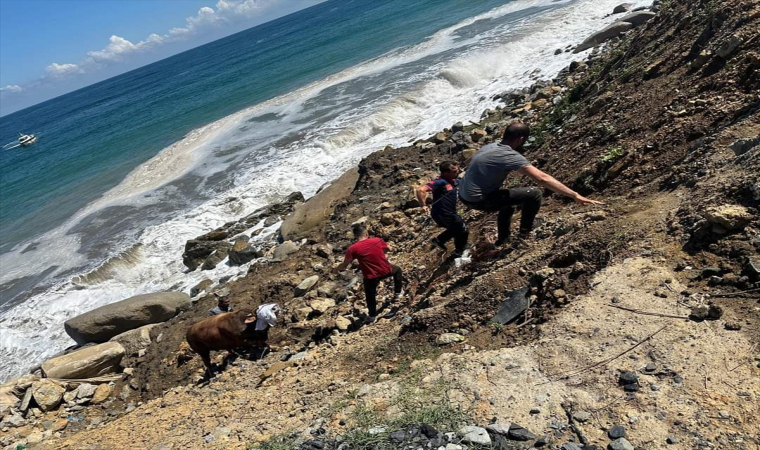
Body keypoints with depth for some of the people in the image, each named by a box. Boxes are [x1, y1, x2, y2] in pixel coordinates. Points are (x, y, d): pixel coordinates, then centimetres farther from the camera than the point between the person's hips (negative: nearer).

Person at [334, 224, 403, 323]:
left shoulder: (352, 249, -15)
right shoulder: (377, 240, -8)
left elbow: (344, 265, -9)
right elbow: (388, 249, 12)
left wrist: (336, 269, 12)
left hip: (371, 277, -1)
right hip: (386, 271, 2)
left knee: (370, 295, 25)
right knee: (397, 270, 34)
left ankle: (372, 316, 39)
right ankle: (398, 293, 44)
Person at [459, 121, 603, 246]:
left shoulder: (491, 146, 8)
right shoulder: (511, 156, -19)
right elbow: (543, 179, -24)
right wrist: (575, 195, -23)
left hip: (465, 196, 9)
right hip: (478, 200, -9)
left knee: (509, 197, 35)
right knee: (534, 194, -5)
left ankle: (503, 238, 44)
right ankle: (525, 236, 10)